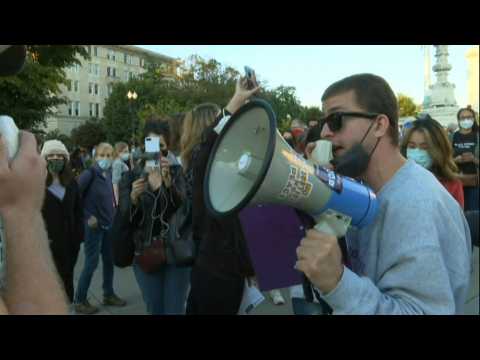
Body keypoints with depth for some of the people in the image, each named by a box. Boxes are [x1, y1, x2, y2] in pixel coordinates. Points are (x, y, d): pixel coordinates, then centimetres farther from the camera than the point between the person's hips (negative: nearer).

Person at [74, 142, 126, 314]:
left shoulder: (109, 174, 5)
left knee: (109, 260, 14)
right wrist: (86, 216, -16)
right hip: (94, 226, -7)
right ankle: (80, 301, 12)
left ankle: (109, 295, 29)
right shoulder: (89, 174, -15)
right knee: (92, 262, -2)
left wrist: (113, 215, 8)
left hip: (109, 224, 7)